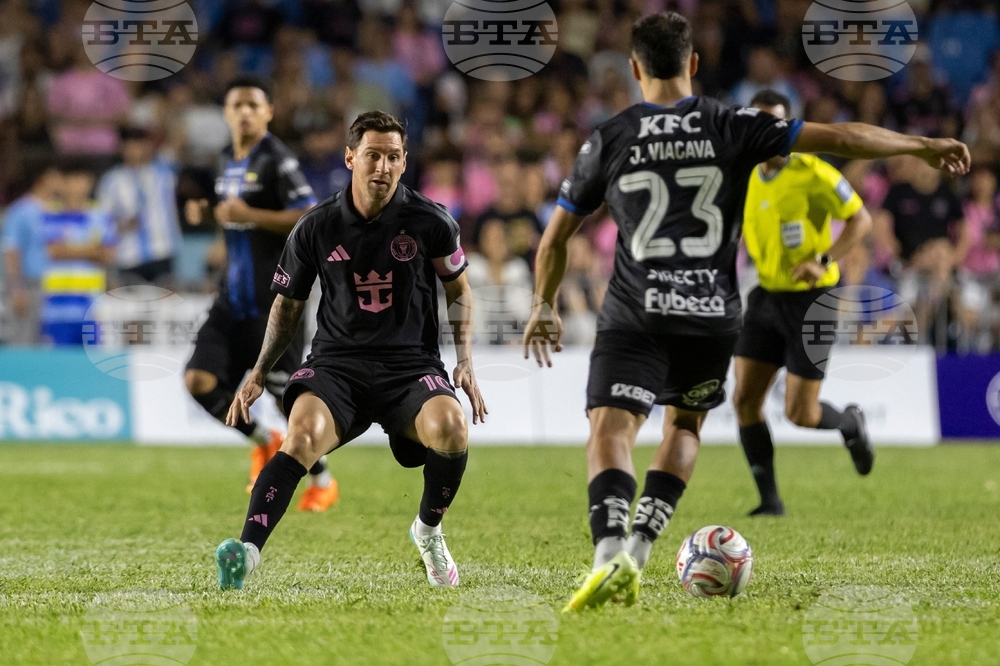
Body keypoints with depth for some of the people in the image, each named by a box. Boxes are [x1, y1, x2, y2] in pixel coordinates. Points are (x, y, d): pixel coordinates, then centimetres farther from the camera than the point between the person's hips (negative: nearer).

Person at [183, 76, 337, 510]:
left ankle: (322, 481, 16)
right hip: (234, 295, 7)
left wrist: (248, 214, -22)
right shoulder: (227, 161, 13)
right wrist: (206, 214, 8)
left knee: (288, 393, -3)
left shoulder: (276, 160, -11)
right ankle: (264, 443, 18)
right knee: (200, 381, -6)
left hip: (274, 297, -7)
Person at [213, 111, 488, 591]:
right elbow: (288, 304, 17)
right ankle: (248, 548, -42)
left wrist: (465, 362, 5)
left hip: (411, 362, 0)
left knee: (450, 426, -30)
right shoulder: (316, 229, 2)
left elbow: (458, 289, 16)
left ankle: (429, 530, 1)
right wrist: (260, 371, 6)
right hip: (336, 362, 0)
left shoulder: (430, 222, 0)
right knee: (304, 433, -32)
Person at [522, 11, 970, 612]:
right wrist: (925, 146, 11)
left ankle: (611, 555, -37)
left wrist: (545, 306, 28)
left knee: (610, 431, -12)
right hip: (713, 315, 2)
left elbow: (556, 238, 11)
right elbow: (839, 138, 1)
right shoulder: (732, 127, 3)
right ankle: (639, 549, 11)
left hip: (635, 317, -2)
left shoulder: (609, 139, 3)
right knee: (684, 426, 24)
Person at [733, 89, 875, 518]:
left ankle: (850, 423, 29)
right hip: (767, 297, 6)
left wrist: (823, 261, -22)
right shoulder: (747, 179, 3)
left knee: (800, 414, -6)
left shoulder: (813, 174, -15)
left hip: (812, 300, -6)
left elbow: (861, 219, -9)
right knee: (744, 399, -5)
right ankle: (770, 500, 5)